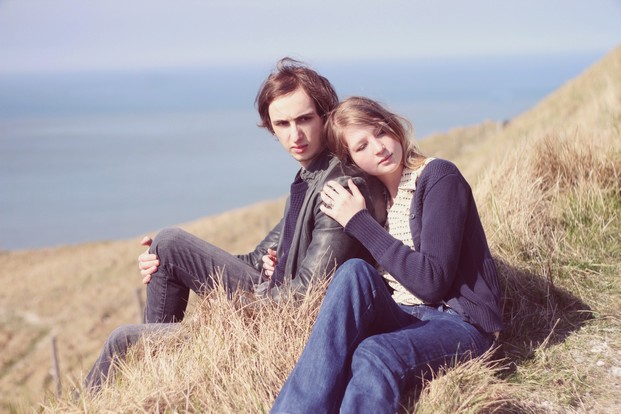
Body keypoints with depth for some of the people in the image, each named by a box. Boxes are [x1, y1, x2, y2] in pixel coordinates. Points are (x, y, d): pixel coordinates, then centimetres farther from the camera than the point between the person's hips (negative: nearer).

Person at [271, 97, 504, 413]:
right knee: (355, 272, -28)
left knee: (373, 355, -37)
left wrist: (359, 222, -13)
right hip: (399, 317, 5)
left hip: (460, 323, -5)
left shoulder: (439, 178, -8)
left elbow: (433, 283, -17)